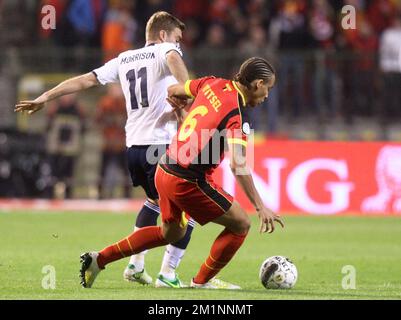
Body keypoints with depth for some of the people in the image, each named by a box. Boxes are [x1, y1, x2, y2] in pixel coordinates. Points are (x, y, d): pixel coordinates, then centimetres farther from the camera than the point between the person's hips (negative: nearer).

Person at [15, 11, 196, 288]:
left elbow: (85, 80, 17)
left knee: (155, 200, 30)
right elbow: (173, 59, -25)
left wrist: (44, 98, 20)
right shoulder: (164, 50, 1)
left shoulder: (124, 59, 19)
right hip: (161, 143, -8)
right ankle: (167, 274, -6)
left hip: (133, 146, 8)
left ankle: (136, 265, 24)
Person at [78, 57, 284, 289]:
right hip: (188, 182, -8)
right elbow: (238, 166, -27)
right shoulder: (237, 115, -19)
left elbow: (173, 90, 17)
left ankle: (99, 259, 29)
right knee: (241, 224, 3)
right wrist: (260, 207, -26)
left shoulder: (213, 84, 2)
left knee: (172, 233, 28)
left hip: (165, 172, 8)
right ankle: (203, 280, 16)